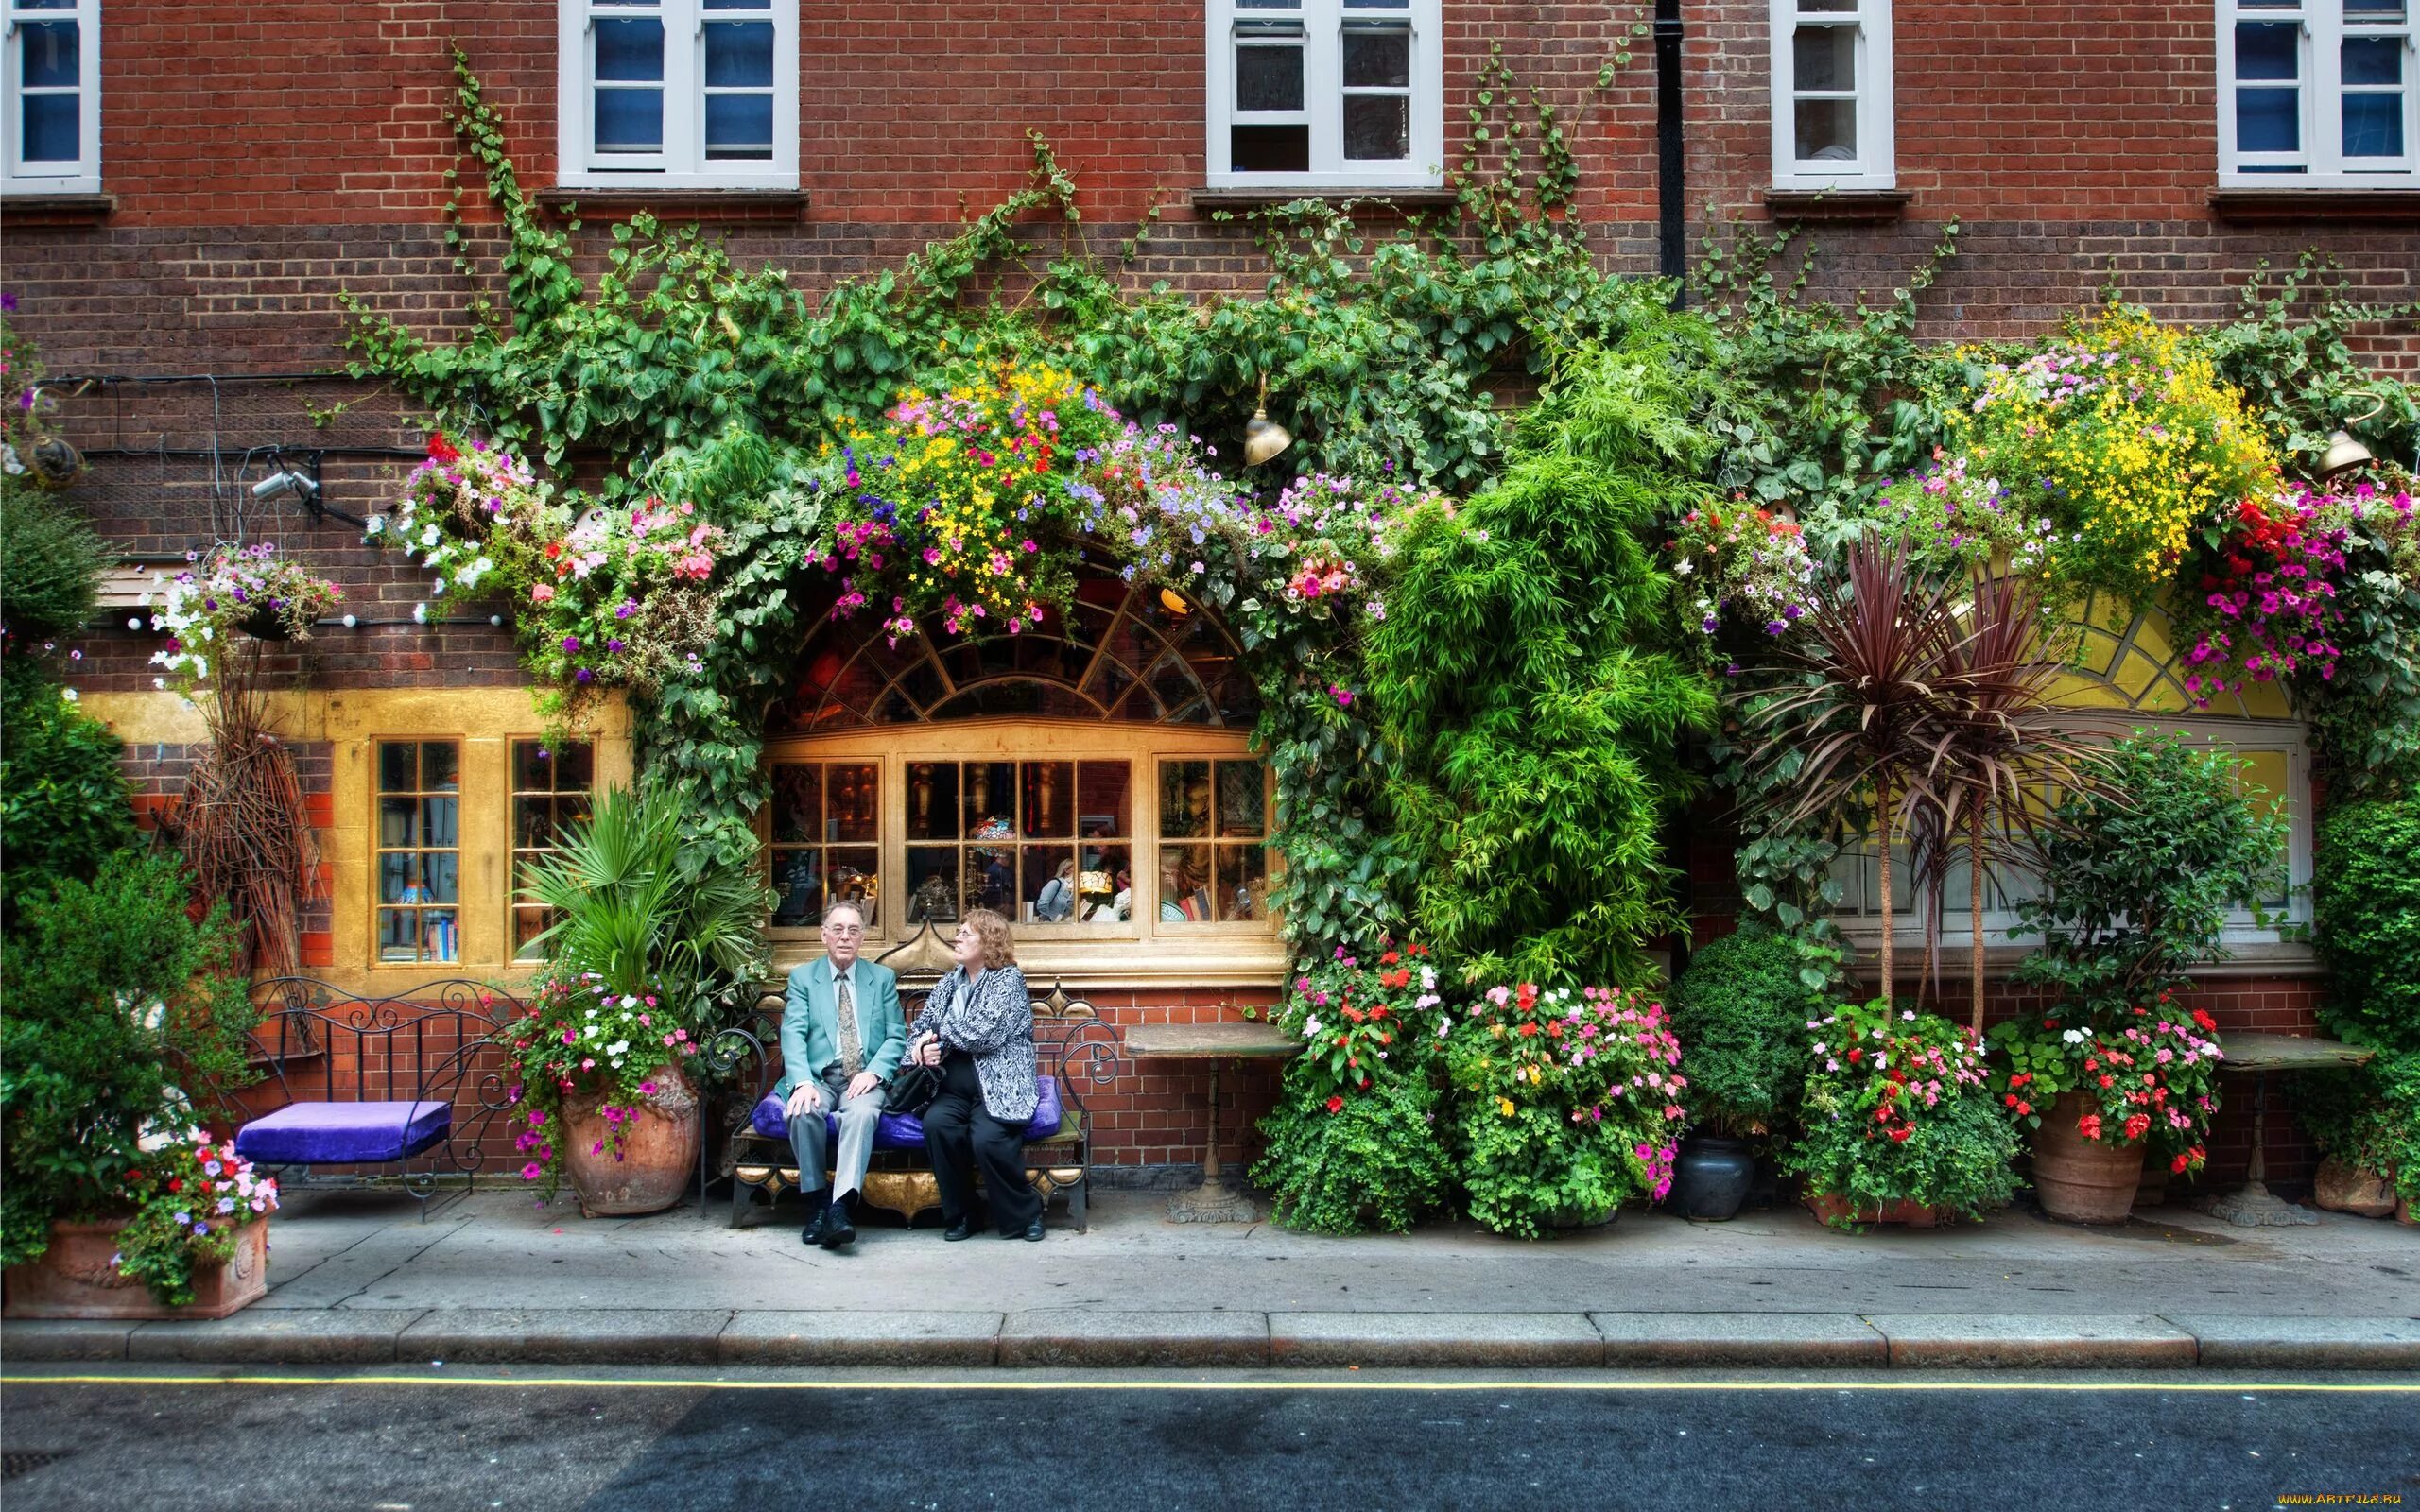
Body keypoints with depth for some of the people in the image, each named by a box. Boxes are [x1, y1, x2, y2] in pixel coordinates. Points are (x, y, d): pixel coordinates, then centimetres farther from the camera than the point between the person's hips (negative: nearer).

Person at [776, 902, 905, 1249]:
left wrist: (874, 1072, -13)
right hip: (817, 1076, 0)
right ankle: (816, 1204, -16)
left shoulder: (883, 978, 13)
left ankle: (839, 1209, -41)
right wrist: (803, 1082, -22)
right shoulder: (802, 977, 10)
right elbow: (793, 1034, -4)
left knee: (862, 1112, -34)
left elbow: (897, 1036, 7)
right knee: (803, 1113, -33)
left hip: (865, 1078, 0)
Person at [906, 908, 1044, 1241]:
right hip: (953, 1086, 5)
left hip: (999, 1086, -5)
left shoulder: (1009, 979, -2)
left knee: (987, 1138, -31)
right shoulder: (949, 982, 18)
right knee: (936, 1123, -27)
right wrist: (923, 1048, -8)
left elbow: (985, 1032, -15)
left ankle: (1025, 1212, -5)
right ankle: (959, 1214, -8)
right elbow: (923, 1024, 16)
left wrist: (938, 1034, -3)